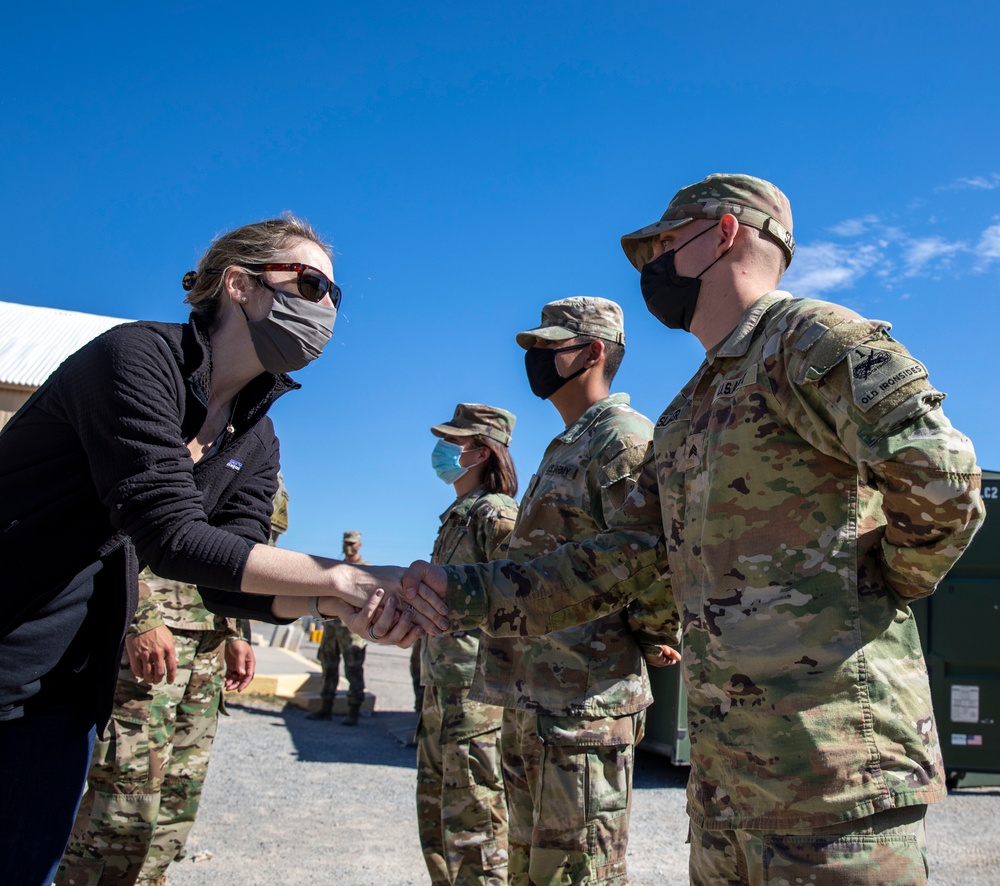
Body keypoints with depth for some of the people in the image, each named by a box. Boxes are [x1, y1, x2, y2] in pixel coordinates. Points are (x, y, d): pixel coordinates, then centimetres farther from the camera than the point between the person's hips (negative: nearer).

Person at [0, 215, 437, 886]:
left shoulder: (257, 445, 4)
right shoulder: (140, 355, -19)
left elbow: (227, 583, -3)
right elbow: (173, 536, -27)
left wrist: (334, 600, -23)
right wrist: (340, 575, -28)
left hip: (68, 681, 7)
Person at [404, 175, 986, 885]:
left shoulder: (807, 337, -7)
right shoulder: (684, 417, 20)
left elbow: (938, 471, -20)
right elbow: (626, 560, 14)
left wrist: (886, 591, -4)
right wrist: (472, 593, 5)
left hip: (830, 769, -8)